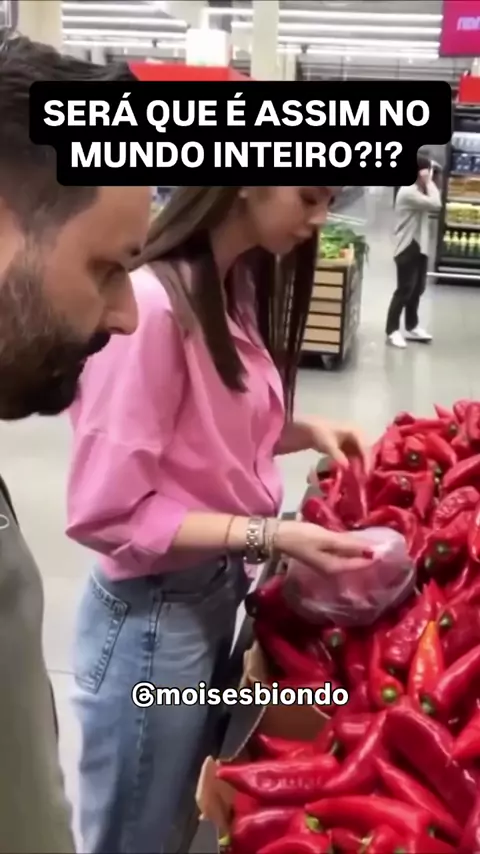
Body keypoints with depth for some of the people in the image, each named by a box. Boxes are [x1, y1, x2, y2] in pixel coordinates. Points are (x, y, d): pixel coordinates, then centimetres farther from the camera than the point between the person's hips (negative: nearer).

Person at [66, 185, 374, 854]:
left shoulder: (236, 286, 1)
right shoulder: (150, 303, -27)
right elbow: (108, 512, -24)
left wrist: (308, 432, -4)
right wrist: (268, 536, -26)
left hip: (218, 588, 8)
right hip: (155, 614, -8)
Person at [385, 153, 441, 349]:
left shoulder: (418, 191, 13)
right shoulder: (408, 192, -20)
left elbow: (432, 206, 13)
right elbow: (435, 205, -25)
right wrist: (429, 183, -16)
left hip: (420, 246, 10)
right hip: (408, 248, -10)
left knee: (417, 289, 16)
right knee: (405, 290, -5)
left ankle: (412, 327, 27)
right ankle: (392, 331, 4)